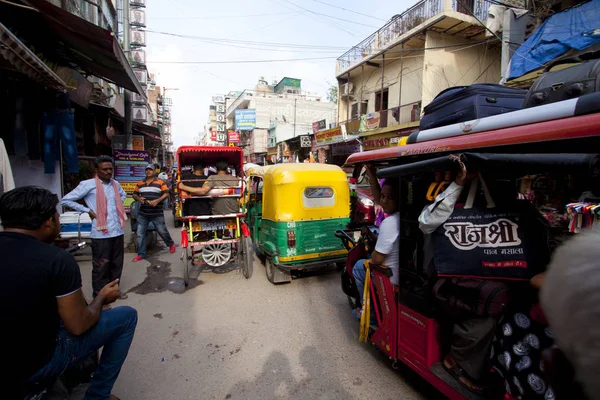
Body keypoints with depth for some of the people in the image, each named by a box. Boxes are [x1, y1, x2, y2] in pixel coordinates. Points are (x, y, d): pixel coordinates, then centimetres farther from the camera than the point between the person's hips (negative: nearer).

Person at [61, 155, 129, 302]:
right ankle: (99, 295, 18)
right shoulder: (88, 184, -9)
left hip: (118, 231, 6)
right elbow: (66, 200, -8)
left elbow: (123, 195, 31)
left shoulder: (115, 183, 9)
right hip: (101, 233, -6)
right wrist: (88, 210, -10)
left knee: (117, 263, 15)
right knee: (101, 266, 4)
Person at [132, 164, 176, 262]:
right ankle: (141, 254, 16)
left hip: (157, 213, -4)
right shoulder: (140, 183, 11)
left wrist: (157, 200, -20)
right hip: (142, 213, 4)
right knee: (140, 233, 5)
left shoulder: (160, 182, -1)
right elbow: (134, 194, 14)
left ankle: (171, 244, 31)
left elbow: (166, 193, -6)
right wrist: (138, 198, -9)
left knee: (162, 231, 3)